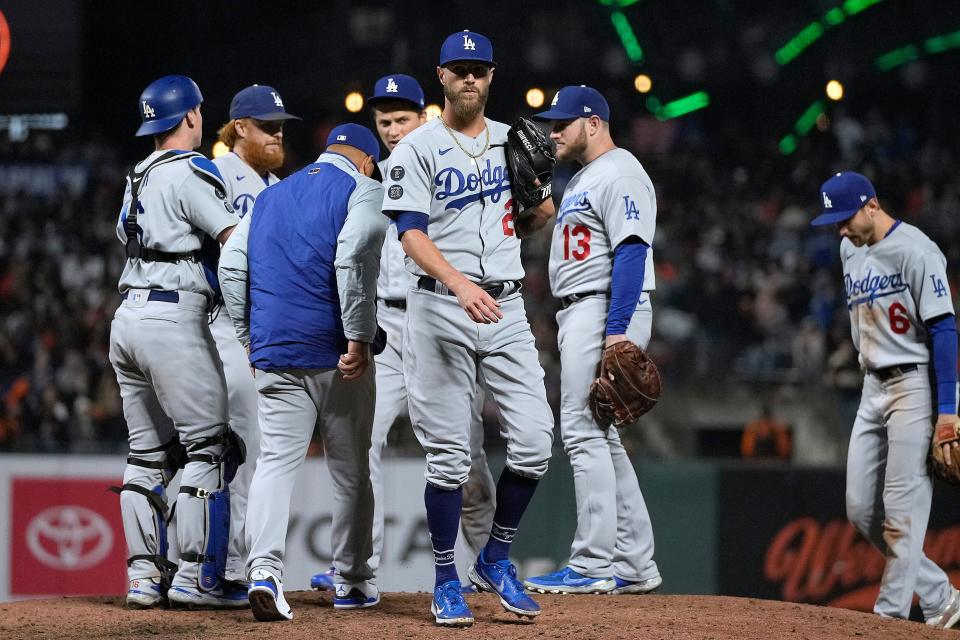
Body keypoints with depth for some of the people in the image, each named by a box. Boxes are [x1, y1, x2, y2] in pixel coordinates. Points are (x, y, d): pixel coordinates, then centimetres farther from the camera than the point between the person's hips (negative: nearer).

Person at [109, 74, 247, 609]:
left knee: (148, 454, 11)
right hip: (173, 319, -9)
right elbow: (237, 241, -15)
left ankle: (144, 575, 9)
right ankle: (196, 576, -8)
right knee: (209, 447, -5)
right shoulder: (191, 172, -7)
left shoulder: (138, 179, 18)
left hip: (127, 320, 9)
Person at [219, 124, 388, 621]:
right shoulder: (363, 191, 0)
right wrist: (359, 337, -18)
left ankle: (264, 568, -24)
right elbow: (353, 257, -17)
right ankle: (351, 581, 18)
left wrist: (249, 337, 16)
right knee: (350, 468, 9)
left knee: (276, 460, -4)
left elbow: (231, 266, 12)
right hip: (335, 352, -4)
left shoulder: (270, 196, 18)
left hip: (274, 352, 4)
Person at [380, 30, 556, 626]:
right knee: (449, 454, -3)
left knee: (533, 440, -5)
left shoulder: (511, 141, 13)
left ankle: (495, 559, 13)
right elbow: (411, 235, -11)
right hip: (441, 308, -4)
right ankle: (447, 581, 8)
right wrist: (460, 284, -28)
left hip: (506, 308, 4)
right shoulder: (419, 148, -1)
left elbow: (541, 215, 18)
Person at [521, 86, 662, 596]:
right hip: (579, 315, 11)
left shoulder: (620, 173, -10)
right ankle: (633, 564, 13)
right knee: (599, 437, 11)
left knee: (584, 433, -13)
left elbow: (631, 251, -20)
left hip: (608, 311, -11)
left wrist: (617, 331, -27)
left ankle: (595, 566, -13)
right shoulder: (582, 180, 22)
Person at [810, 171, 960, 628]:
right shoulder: (850, 250, 12)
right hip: (873, 387, 9)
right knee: (861, 511, 5)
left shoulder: (915, 250, -13)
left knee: (903, 509, -10)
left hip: (915, 384, -9)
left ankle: (891, 614, -7)